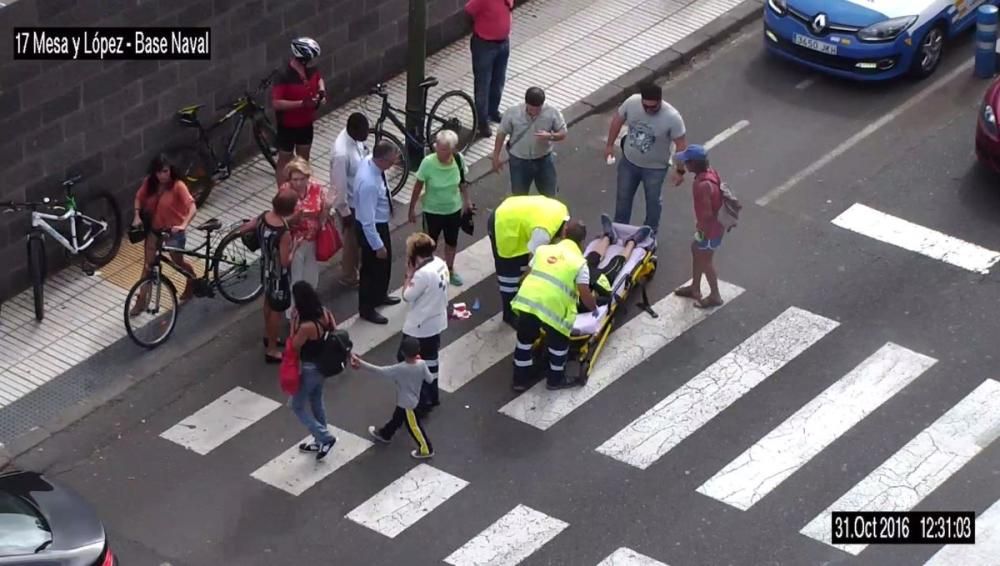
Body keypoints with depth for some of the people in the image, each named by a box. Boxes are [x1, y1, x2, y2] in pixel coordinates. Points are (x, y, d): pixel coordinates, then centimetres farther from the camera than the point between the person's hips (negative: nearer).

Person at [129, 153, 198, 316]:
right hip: (154, 227, 4)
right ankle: (142, 300, 17)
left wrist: (183, 225, -48)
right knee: (148, 264, 7)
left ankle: (192, 281, 47)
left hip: (173, 229, -4)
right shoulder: (149, 183, -12)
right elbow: (139, 198, 5)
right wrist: (137, 216, -11)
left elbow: (192, 208, -34)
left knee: (178, 262, 15)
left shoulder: (178, 186, -26)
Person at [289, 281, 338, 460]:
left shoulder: (307, 326, -35)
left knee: (297, 406, 14)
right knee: (316, 400, 28)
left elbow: (293, 346, -19)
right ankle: (321, 442, 43)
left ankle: (326, 438, 13)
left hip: (309, 369, -8)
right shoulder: (325, 313, -12)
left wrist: (294, 322, -18)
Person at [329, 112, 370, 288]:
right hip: (349, 203, -8)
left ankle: (350, 264, 49)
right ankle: (349, 276, 35)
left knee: (359, 237, 27)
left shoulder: (355, 139, -10)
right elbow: (339, 186, -26)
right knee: (351, 240, 14)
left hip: (360, 198, 8)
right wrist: (345, 212, -17)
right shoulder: (341, 153, -36)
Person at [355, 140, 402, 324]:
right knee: (372, 267, 12)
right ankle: (366, 309, 32)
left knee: (385, 261, 29)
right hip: (371, 227, -9)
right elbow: (367, 220, -31)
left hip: (381, 223, 9)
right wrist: (377, 245, -23)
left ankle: (380, 295, 52)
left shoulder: (371, 163, -13)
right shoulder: (369, 183, -40)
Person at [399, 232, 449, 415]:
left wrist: (409, 273, -11)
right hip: (436, 323, 9)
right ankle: (431, 398, 39)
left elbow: (407, 296, -17)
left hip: (419, 328, -9)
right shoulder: (440, 263, -3)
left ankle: (420, 404, 14)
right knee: (430, 361, 24)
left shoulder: (423, 273, -31)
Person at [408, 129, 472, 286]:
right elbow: (418, 186, -14)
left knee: (452, 242, 24)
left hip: (454, 209, 3)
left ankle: (449, 270, 48)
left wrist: (466, 200, 10)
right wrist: (412, 208, -6)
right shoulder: (428, 163, -27)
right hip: (432, 210, -3)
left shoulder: (458, 160, -19)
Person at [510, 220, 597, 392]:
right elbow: (585, 295, 2)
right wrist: (594, 309, 22)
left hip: (526, 299, 4)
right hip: (552, 305, -4)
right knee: (558, 342, 21)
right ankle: (556, 380, 35)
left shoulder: (543, 249, 18)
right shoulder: (579, 262, 5)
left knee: (525, 339, 24)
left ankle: (520, 379, 36)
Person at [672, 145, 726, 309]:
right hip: (715, 224, 9)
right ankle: (695, 288, 42)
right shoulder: (710, 172, -6)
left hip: (710, 229, -9)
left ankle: (715, 296, 31)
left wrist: (701, 230, -14)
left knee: (705, 260, 12)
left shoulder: (703, 185, -36)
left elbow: (707, 213, -29)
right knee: (696, 250, 26)